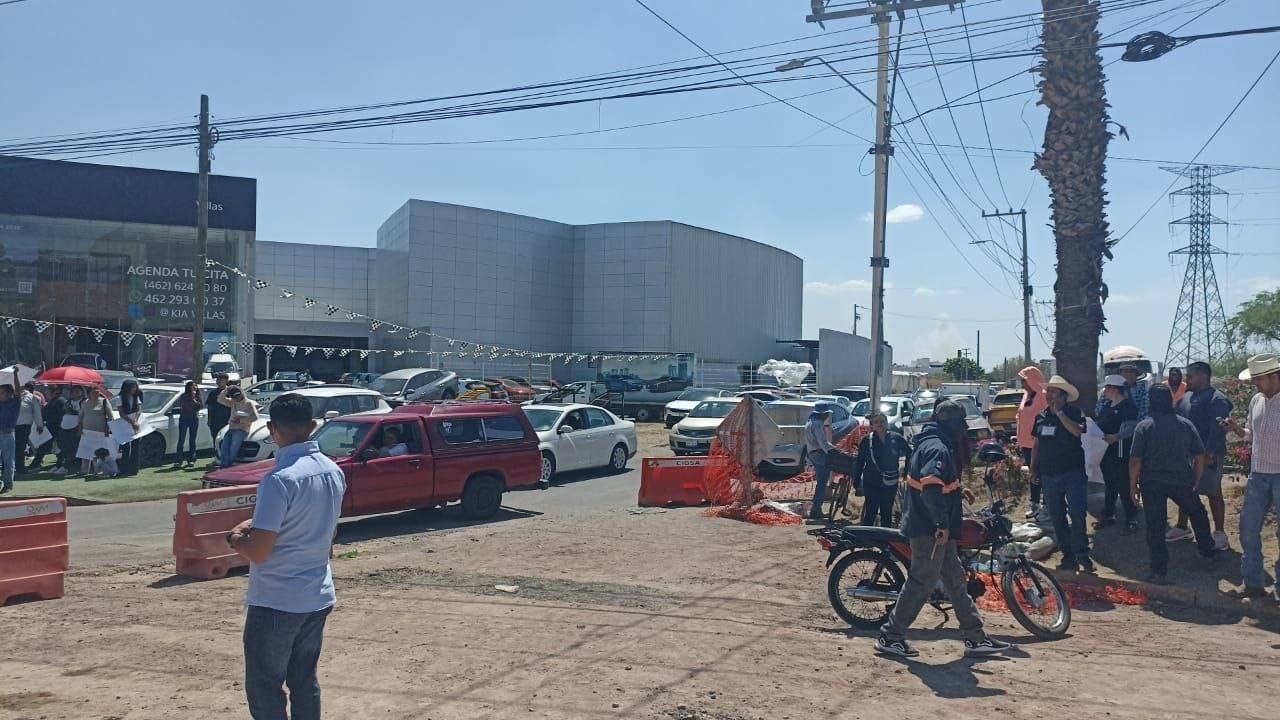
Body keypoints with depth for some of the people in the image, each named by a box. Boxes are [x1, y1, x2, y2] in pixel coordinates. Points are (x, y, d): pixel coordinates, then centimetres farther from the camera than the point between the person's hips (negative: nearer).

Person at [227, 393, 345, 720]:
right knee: (305, 681, 17)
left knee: (263, 689, 5)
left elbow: (258, 552, -22)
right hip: (318, 597, 7)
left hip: (276, 603, -7)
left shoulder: (280, 479, -22)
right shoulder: (334, 471, 3)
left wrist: (234, 538, 0)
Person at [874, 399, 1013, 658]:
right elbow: (930, 488, -30)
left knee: (956, 580, 14)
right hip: (931, 530, -11)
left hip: (935, 529, 11)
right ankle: (890, 636, 5)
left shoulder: (929, 443, 15)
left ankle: (976, 638, 21)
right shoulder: (938, 448, -17)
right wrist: (942, 524, -27)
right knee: (922, 583, -3)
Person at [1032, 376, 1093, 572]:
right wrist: (1033, 469, 12)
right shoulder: (1041, 416, 10)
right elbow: (1036, 444, 15)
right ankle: (1068, 556, 15)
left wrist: (1060, 412, -19)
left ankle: (1082, 555, 0)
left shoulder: (1074, 413, -4)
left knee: (1077, 515, -8)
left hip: (1073, 473, -5)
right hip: (1048, 474, 5)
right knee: (1057, 517, 8)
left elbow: (1078, 431, -26)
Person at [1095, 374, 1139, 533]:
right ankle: (1108, 516, 27)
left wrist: (1115, 437, -35)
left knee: (1124, 487, -4)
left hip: (1120, 453, -9)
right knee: (1110, 485, 17)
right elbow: (1099, 424, 21)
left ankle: (1131, 520, 5)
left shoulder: (1127, 406, -13)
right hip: (1106, 452, 9)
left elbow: (1130, 428, -22)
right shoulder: (1108, 405, 13)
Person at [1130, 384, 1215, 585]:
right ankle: (1207, 549, 42)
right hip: (1182, 482, 2)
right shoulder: (1186, 424, 1)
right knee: (1198, 513, 29)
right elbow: (1200, 457, 3)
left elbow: (1136, 461, -10)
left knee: (1155, 527, 3)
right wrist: (1196, 482, 15)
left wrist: (1133, 485, 1)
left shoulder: (1144, 426, -6)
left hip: (1152, 484, -2)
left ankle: (1159, 572, 4)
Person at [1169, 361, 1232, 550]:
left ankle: (1219, 533, 12)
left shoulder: (1217, 400, -13)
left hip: (1207, 456, -8)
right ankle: (1181, 527, 27)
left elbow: (1217, 430, -20)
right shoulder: (1186, 398, 12)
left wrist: (1209, 453, -26)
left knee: (1213, 494, 2)